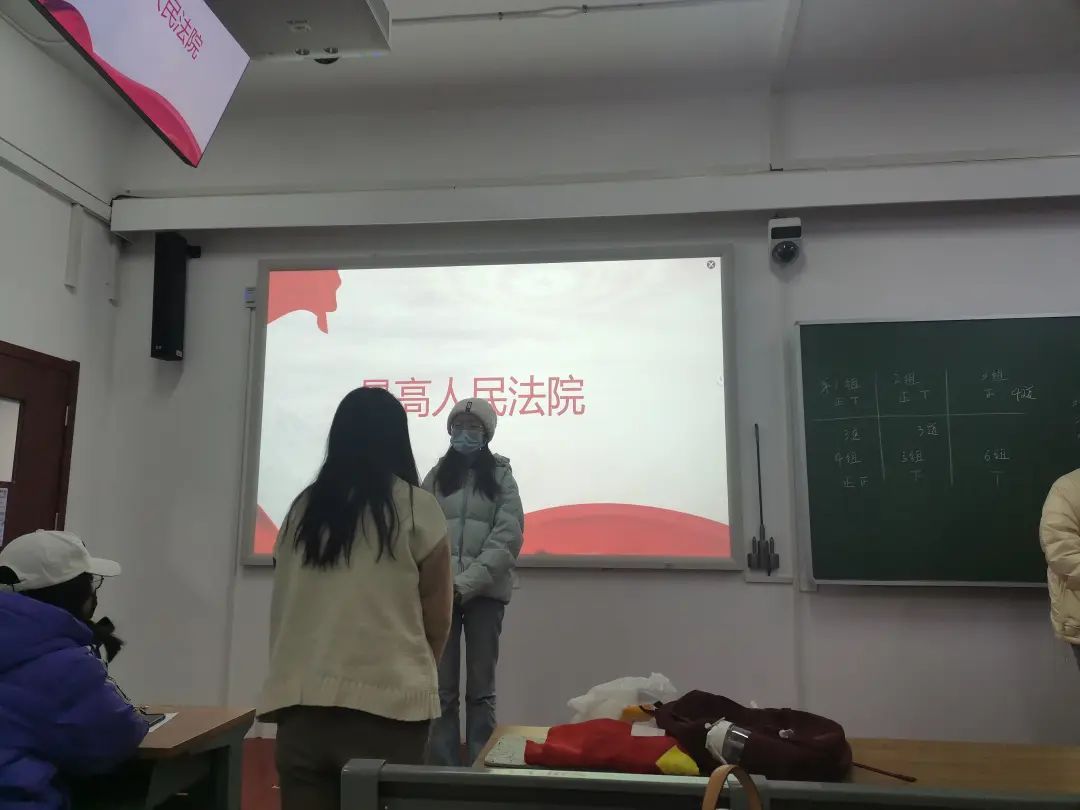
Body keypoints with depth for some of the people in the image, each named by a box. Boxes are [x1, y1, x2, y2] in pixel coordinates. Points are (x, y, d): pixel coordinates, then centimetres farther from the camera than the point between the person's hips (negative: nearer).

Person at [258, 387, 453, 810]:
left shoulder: (302, 509, 7)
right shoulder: (416, 507, -3)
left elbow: (282, 609, 12)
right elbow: (437, 621, 1)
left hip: (299, 702, 4)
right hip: (384, 705, -3)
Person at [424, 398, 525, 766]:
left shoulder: (501, 475, 2)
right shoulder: (436, 476, 7)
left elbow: (508, 536, -7)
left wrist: (467, 582, -15)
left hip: (485, 591, -1)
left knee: (481, 688, 6)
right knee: (442, 687, 5)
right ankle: (444, 767, 16)